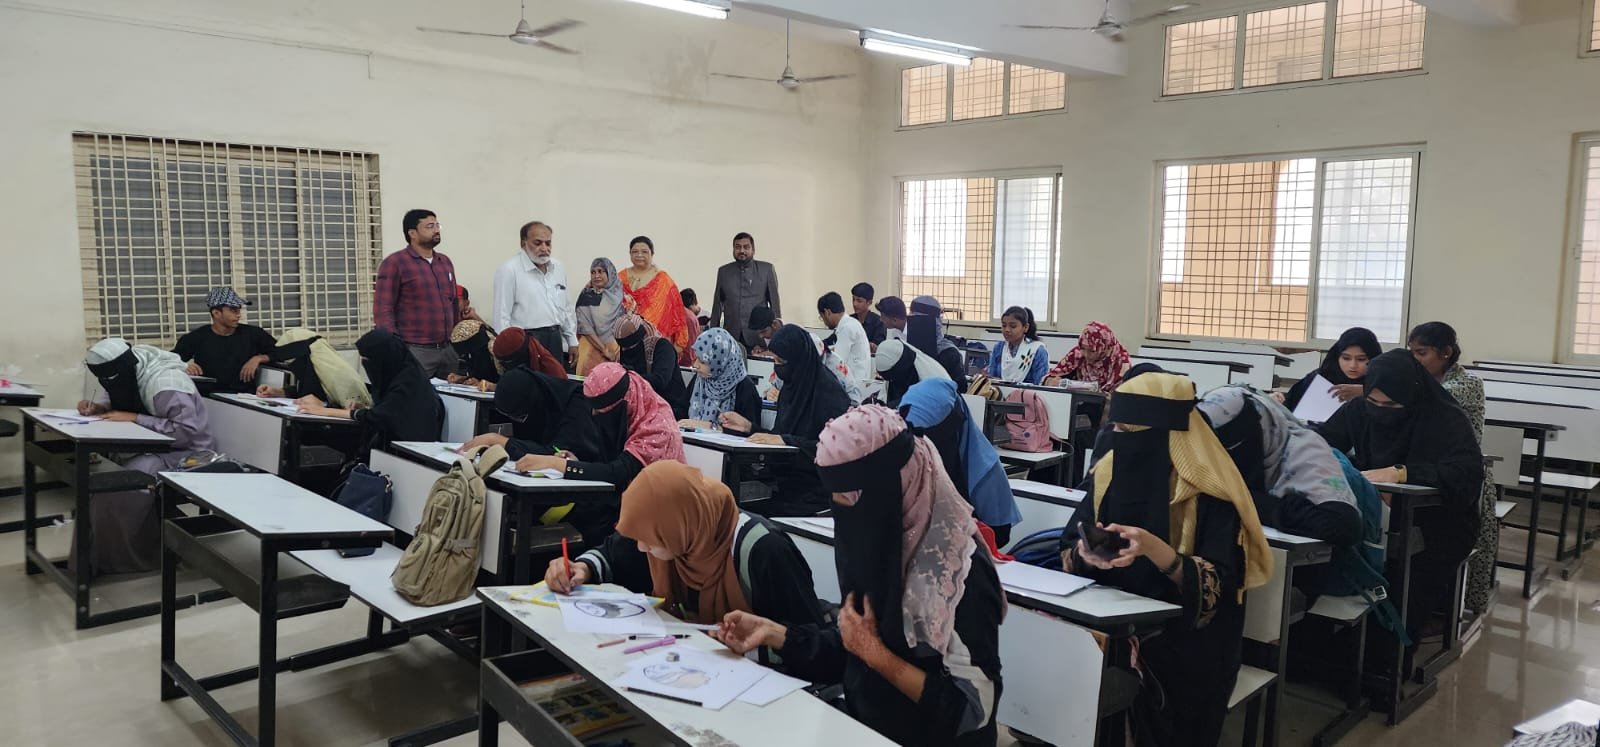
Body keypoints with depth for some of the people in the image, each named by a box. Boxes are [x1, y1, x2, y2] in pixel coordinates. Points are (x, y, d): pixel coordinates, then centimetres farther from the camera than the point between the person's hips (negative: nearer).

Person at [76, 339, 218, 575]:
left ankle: (112, 560, -4)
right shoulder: (132, 370, -1)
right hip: (157, 447, 9)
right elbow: (119, 401, 18)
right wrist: (98, 406, -4)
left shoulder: (165, 384, -27)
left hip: (186, 454, -9)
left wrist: (135, 419, -27)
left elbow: (187, 431, -31)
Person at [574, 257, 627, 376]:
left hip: (618, 350, 1)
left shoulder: (621, 296, 5)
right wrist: (604, 350, -13)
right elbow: (585, 328, -7)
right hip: (593, 350, -1)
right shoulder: (586, 297, 0)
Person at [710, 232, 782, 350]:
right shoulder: (723, 271, 11)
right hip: (731, 336, 2)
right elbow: (717, 305, 14)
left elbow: (774, 303, 5)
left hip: (758, 336, -2)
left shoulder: (767, 269, 4)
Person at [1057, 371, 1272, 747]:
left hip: (1184, 638, -4)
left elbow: (1217, 587, -18)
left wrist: (1154, 549, -34)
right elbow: (1070, 554, 1)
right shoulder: (1109, 472, 2)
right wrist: (1087, 555, -23)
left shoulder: (1209, 490, -13)